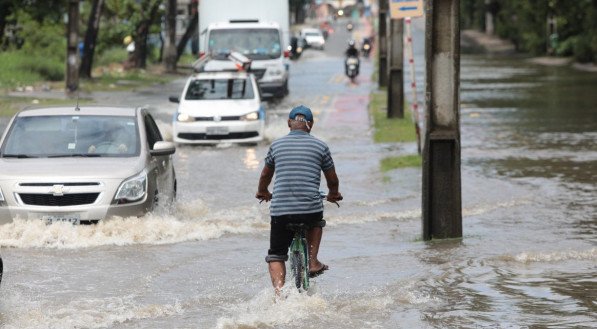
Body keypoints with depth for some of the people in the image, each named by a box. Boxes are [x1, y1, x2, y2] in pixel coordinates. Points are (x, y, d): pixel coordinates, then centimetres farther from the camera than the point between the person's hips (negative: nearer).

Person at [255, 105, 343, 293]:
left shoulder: (277, 145, 10)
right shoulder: (320, 147, 6)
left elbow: (265, 176, 24)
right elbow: (332, 179, 16)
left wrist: (262, 192, 46)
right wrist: (333, 194, 39)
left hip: (280, 211, 0)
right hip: (310, 210, 0)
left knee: (275, 256, 12)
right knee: (316, 222, 35)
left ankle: (279, 292, -8)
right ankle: (313, 263, 22)